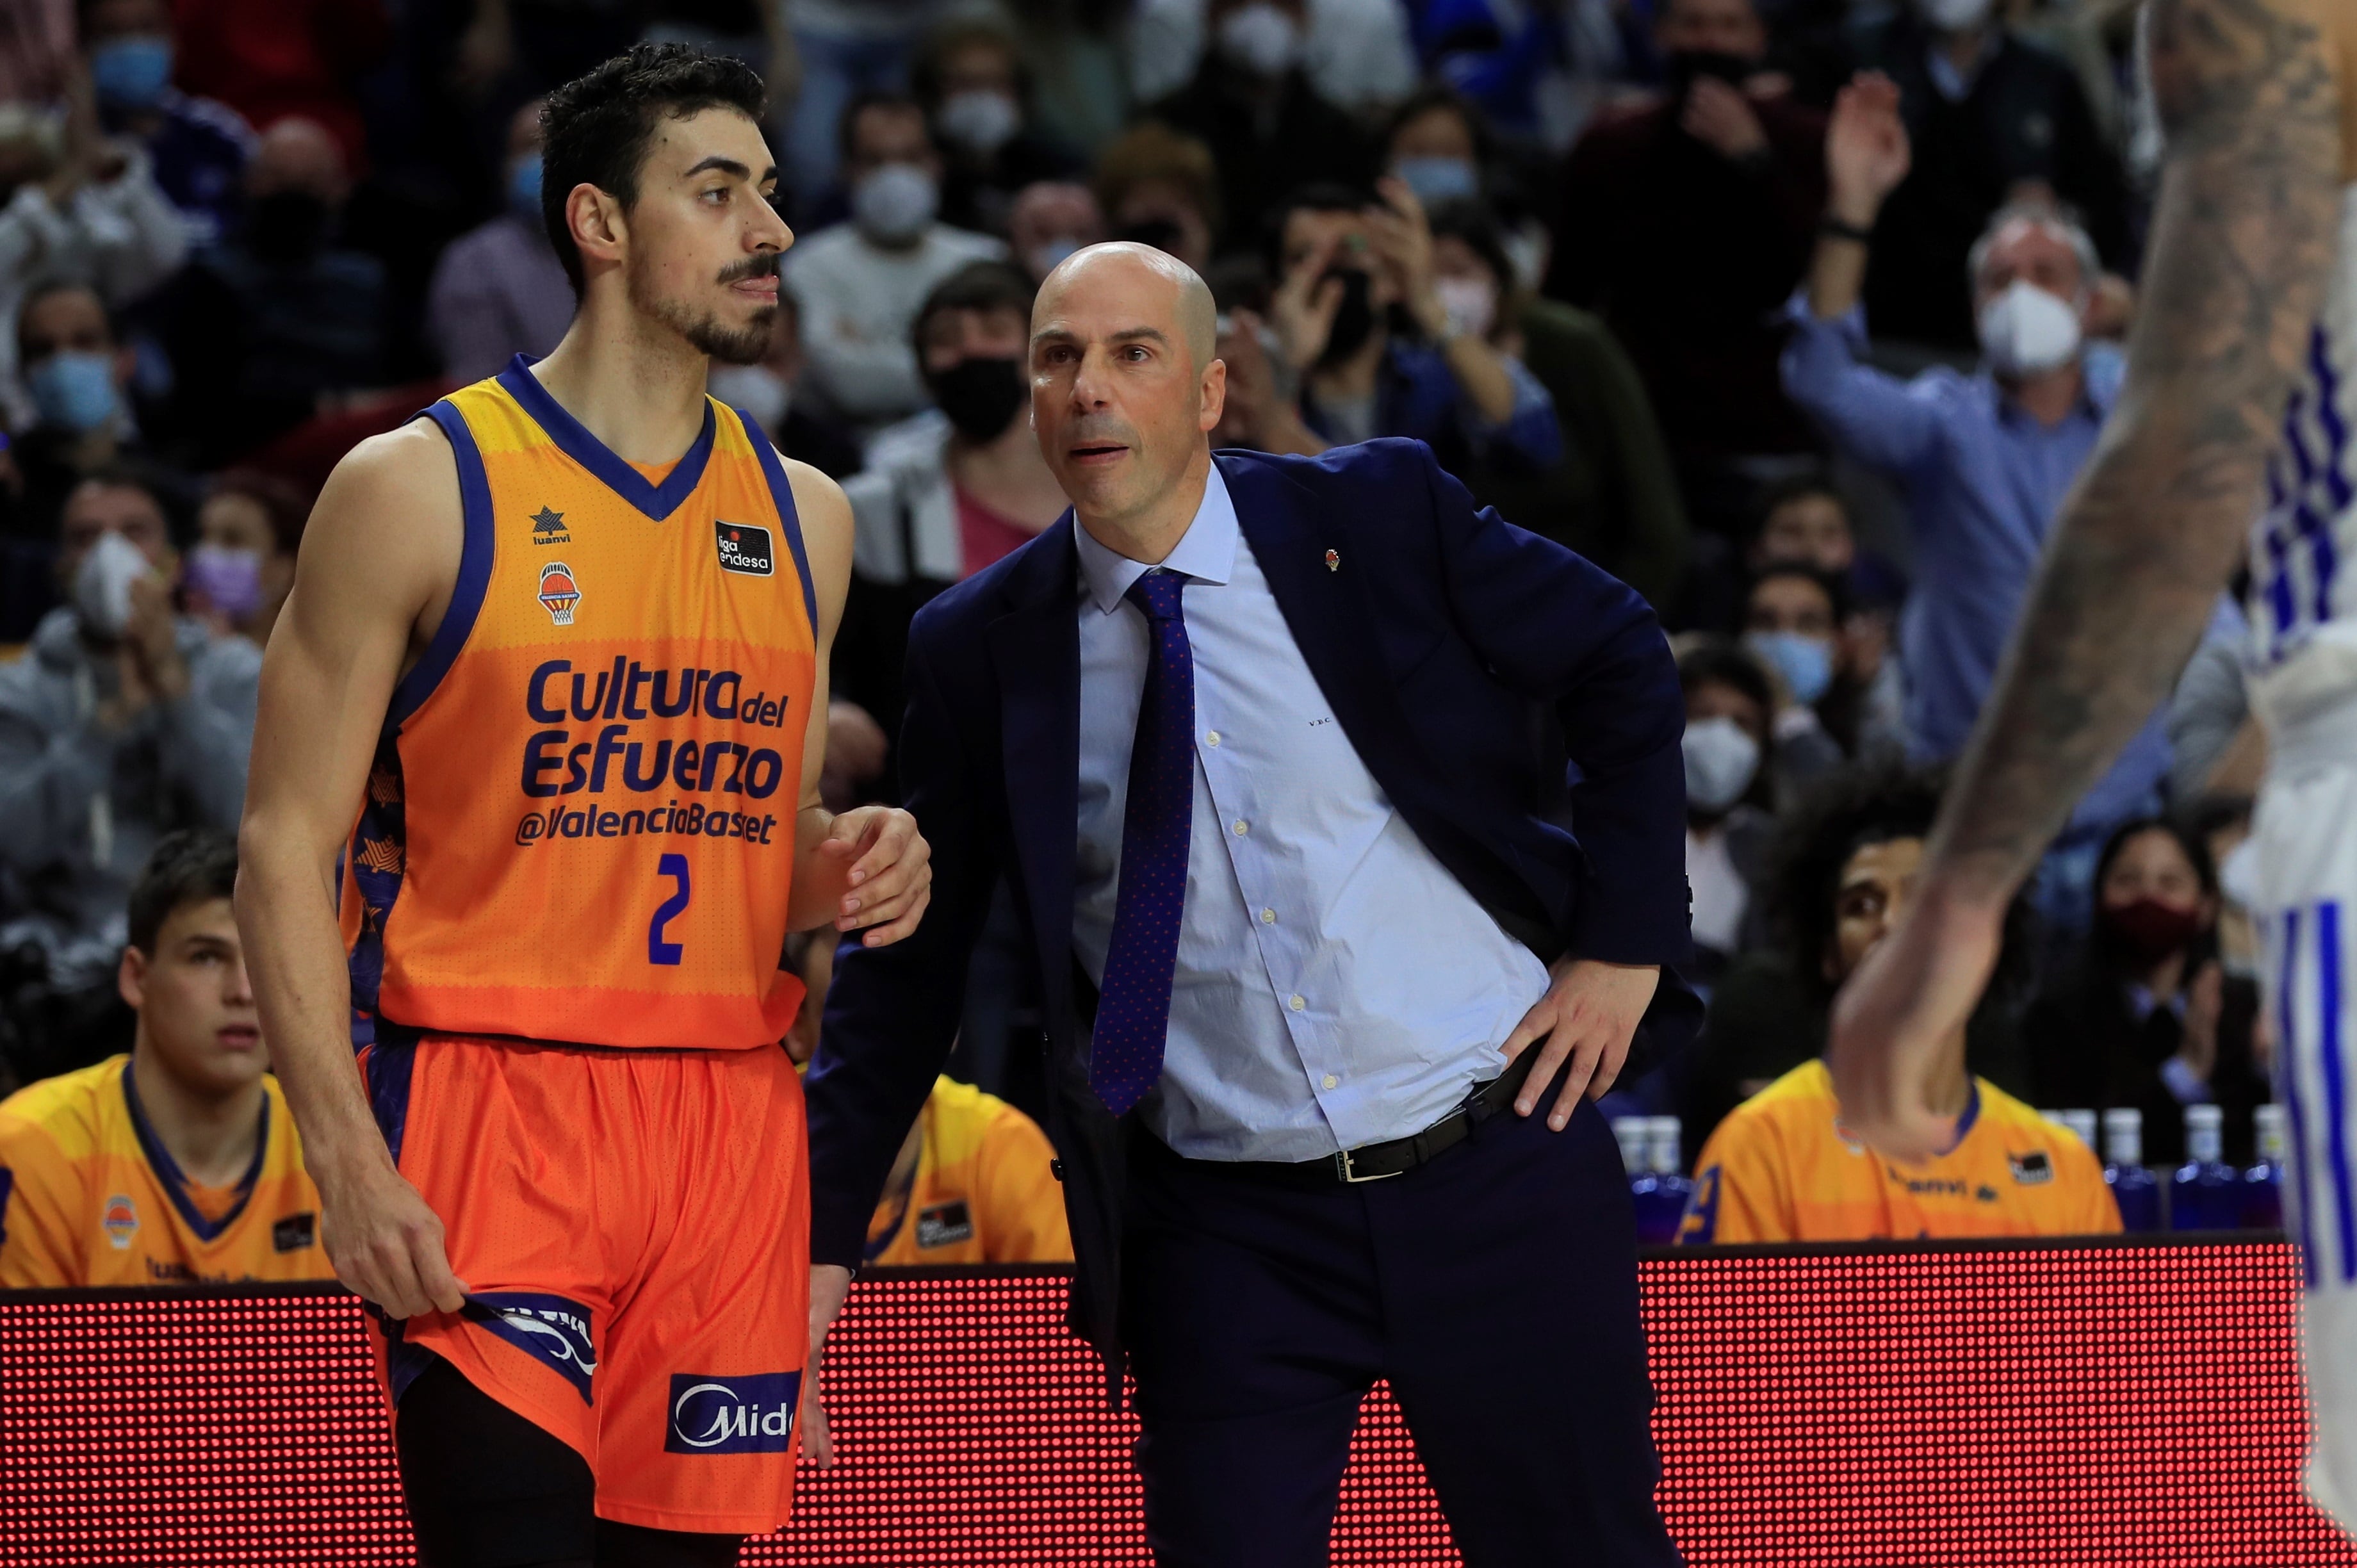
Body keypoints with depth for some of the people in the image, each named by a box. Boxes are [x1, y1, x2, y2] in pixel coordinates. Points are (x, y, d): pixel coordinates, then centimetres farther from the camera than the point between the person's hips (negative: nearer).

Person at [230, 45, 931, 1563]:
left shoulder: (802, 516, 15)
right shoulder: (419, 488, -3)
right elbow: (287, 849, -4)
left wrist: (846, 867, 1)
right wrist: (350, 1161, -14)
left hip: (729, 1119, 5)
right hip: (488, 1109, -5)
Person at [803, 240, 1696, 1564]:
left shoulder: (1380, 516, -3)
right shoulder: (984, 649, 0)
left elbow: (1623, 661, 7)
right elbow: (909, 964, 6)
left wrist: (1626, 946, 1)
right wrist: (825, 1237, 1)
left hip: (1497, 1170, 0)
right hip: (1228, 1240, 1)